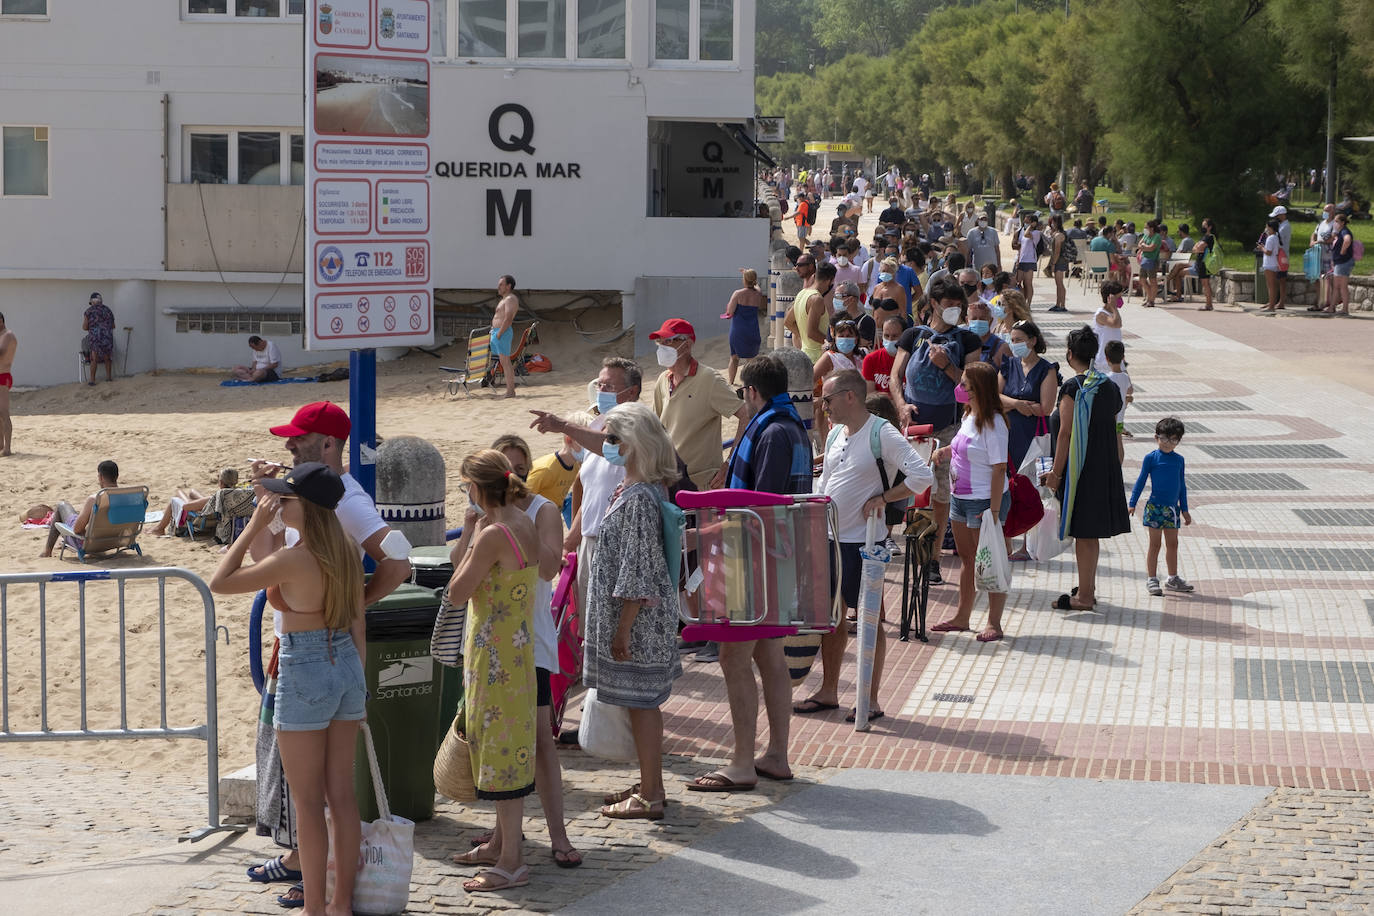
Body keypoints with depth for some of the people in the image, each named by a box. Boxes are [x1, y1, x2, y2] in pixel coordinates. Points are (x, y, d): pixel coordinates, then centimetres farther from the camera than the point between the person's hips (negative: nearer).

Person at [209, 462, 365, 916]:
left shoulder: (291, 560, -19)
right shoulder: (348, 553, 2)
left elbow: (219, 583, -11)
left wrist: (254, 527, -9)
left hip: (304, 674, -7)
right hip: (347, 669, 7)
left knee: (308, 801, 3)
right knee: (341, 794, 13)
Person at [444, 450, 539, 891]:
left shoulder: (493, 535, -21)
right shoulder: (525, 526, 7)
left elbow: (456, 594, -15)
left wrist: (469, 540, -10)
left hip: (496, 654, -10)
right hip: (517, 651, 10)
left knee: (500, 742, -3)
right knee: (505, 742, 19)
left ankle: (511, 861, 2)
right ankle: (502, 842, 32)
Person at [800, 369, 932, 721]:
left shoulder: (882, 434, -13)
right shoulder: (836, 435, 11)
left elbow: (923, 476, -20)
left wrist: (881, 498, -16)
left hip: (863, 541, -8)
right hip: (829, 538, 8)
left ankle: (871, 700, 6)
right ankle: (828, 692, 24)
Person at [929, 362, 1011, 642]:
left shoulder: (992, 423, -19)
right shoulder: (969, 416, 8)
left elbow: (999, 469, -21)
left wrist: (994, 511, -23)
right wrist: (946, 451, 4)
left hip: (984, 500, -9)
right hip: (960, 497, 9)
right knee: (967, 559, 19)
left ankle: (994, 623, 8)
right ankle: (962, 617, 30)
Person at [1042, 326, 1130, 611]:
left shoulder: (1073, 388, -15)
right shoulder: (1109, 386, 7)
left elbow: (1066, 433, -17)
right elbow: (1113, 430, 13)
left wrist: (1056, 472, -13)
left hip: (1079, 468, -7)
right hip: (1105, 468, 7)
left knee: (1082, 532, -2)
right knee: (1092, 530, 16)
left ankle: (1084, 596, 2)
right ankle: (1088, 589, 24)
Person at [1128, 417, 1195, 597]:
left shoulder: (1179, 459, 8)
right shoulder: (1151, 458, -5)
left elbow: (1182, 486, 16)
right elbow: (1141, 481, -3)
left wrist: (1185, 509, 17)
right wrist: (1132, 504, -9)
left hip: (1173, 508, 5)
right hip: (1155, 506, -5)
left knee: (1172, 544, 11)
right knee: (1155, 544, 0)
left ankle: (1173, 579, 22)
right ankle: (1151, 579, 6)